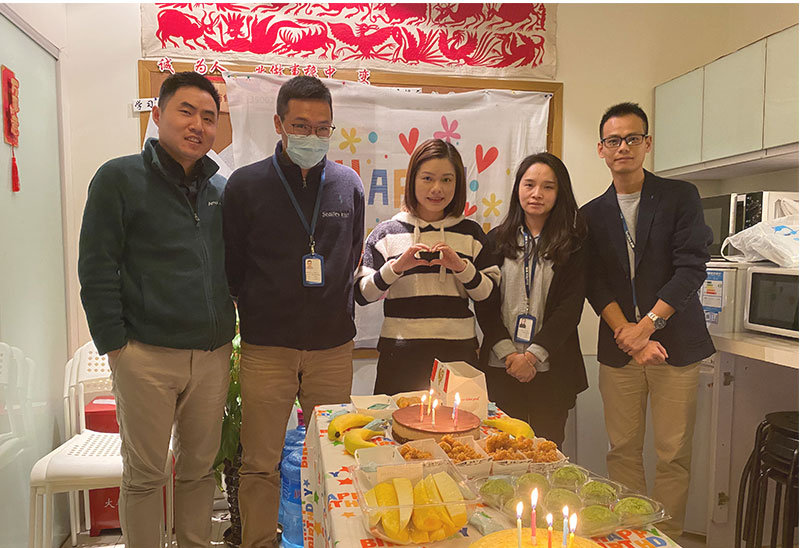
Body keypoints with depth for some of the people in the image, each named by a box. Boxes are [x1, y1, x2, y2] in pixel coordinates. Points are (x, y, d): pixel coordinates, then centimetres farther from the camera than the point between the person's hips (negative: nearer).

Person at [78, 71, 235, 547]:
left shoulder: (221, 188, 10)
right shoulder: (120, 178, -3)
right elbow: (96, 270, -5)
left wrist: (227, 330, 11)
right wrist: (113, 343, -9)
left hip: (213, 354, 4)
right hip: (146, 355, -4)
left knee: (200, 467, 16)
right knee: (145, 474, 8)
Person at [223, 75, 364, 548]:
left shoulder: (349, 184, 6)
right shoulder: (246, 184, -1)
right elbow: (231, 266, 5)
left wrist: (333, 310, 10)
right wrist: (260, 314, 4)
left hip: (333, 346, 2)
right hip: (266, 348, -2)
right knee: (260, 464, 6)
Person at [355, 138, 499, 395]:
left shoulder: (471, 232, 8)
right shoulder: (387, 232, 4)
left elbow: (489, 294, 4)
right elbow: (361, 294, -1)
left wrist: (461, 267, -12)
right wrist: (396, 267, -15)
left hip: (458, 353, 1)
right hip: (401, 354, -1)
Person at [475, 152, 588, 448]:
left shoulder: (573, 244, 3)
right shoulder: (496, 240, 7)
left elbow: (570, 307, -4)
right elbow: (484, 304, 2)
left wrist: (532, 355, -12)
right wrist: (509, 354, -8)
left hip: (551, 369, -1)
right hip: (500, 368, 1)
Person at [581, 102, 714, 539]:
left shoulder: (680, 197, 3)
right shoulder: (592, 214, 10)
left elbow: (691, 268, -6)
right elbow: (596, 285, 3)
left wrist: (647, 325, -14)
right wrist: (627, 334, -11)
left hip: (675, 344, -2)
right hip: (618, 349, 2)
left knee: (673, 454, 2)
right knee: (622, 450, 7)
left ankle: (667, 534, 17)